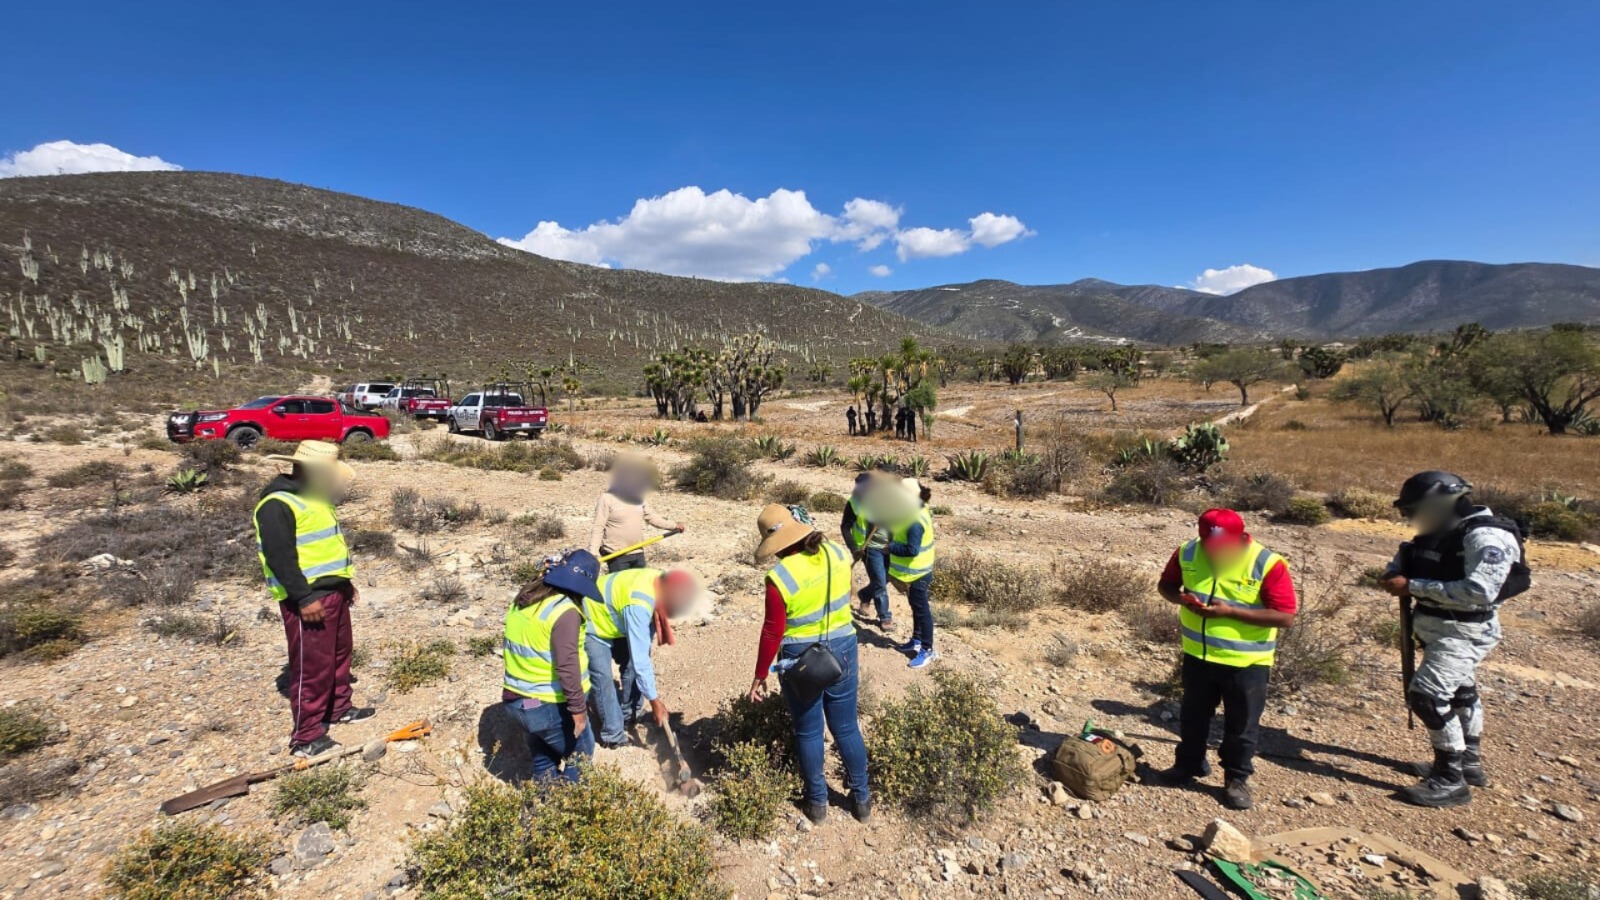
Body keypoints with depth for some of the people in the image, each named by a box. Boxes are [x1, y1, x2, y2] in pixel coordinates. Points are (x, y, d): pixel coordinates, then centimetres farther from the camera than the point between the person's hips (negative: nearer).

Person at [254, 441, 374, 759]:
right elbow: (279, 557, -24)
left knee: (340, 652, 20)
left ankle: (339, 708, 37)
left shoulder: (314, 498, 14)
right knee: (312, 665, -3)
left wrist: (346, 579, 21)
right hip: (308, 598, -10)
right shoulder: (278, 504, -18)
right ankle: (306, 737, 7)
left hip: (333, 591, 10)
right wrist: (304, 597, -24)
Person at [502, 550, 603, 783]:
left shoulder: (521, 601, 5)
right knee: (579, 758, 14)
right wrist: (578, 707, -18)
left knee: (543, 761, 24)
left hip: (515, 700, 8)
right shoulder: (565, 610, -22)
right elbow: (567, 666, -26)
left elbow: (520, 650, 13)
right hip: (551, 705, -8)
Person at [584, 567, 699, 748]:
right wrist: (654, 699, -30)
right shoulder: (638, 605, -42)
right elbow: (639, 657, -37)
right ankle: (613, 736, 0)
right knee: (602, 678, -12)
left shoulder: (659, 582, -17)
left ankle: (628, 718, 21)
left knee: (632, 664, 5)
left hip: (613, 621, 8)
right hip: (592, 625, -8)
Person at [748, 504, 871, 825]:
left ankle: (817, 801, 34)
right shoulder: (838, 553, -9)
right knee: (846, 729, 19)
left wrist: (760, 675, -2)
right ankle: (862, 799, 34)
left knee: (808, 732, 17)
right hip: (843, 651, 4)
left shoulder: (779, 577, -23)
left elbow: (773, 633, -15)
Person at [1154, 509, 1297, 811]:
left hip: (1246, 662, -3)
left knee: (1242, 725, 12)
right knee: (1192, 716, 20)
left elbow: (1286, 616, -20)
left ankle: (1237, 779, 32)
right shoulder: (1188, 553, -8)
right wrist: (1182, 599, -17)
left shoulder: (1268, 564, -19)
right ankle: (1189, 765, 41)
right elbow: (1166, 584, 6)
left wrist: (1230, 611, -28)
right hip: (1197, 655, 4)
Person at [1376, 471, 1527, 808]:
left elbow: (1479, 592, -31)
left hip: (1464, 632, -10)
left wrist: (1412, 587, -29)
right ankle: (1470, 764, 43)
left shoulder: (1486, 537, -22)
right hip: (1438, 627, 10)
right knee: (1460, 694, 24)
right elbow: (1409, 555, 15)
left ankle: (1451, 782, -2)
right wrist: (1394, 573, -9)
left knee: (1428, 696, -14)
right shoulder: (1440, 531, 5)